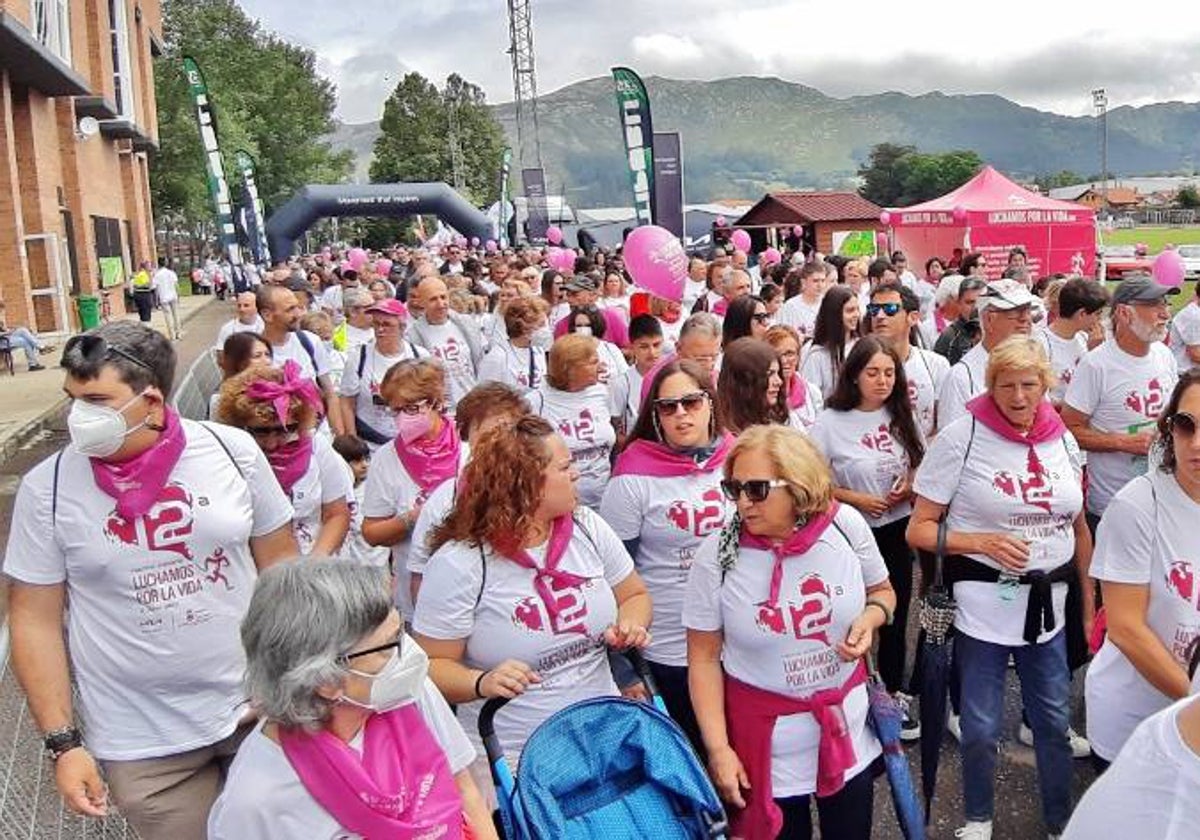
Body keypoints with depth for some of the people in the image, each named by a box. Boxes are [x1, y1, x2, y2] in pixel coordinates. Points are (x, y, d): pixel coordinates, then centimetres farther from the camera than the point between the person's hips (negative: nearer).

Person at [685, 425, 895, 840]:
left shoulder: (846, 525, -12)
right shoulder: (716, 556, -18)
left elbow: (881, 591, 7)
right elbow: (704, 657, -9)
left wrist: (869, 618, -15)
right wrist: (718, 748, -12)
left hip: (848, 725, 3)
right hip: (767, 740, -2)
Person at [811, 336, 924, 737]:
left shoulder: (901, 416, 2)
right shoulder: (831, 422, -12)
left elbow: (921, 462, 13)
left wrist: (910, 485, -7)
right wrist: (855, 498, -18)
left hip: (898, 528, 4)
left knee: (896, 615, 15)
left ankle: (893, 694, 33)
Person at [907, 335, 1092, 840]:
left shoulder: (1062, 439, 3)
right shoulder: (961, 437, -11)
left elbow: (1079, 528, 14)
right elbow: (919, 530, -9)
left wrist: (1089, 604, 15)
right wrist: (984, 542, -22)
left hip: (1048, 603, 4)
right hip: (983, 603, -4)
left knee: (1054, 720, 16)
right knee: (981, 728, 7)